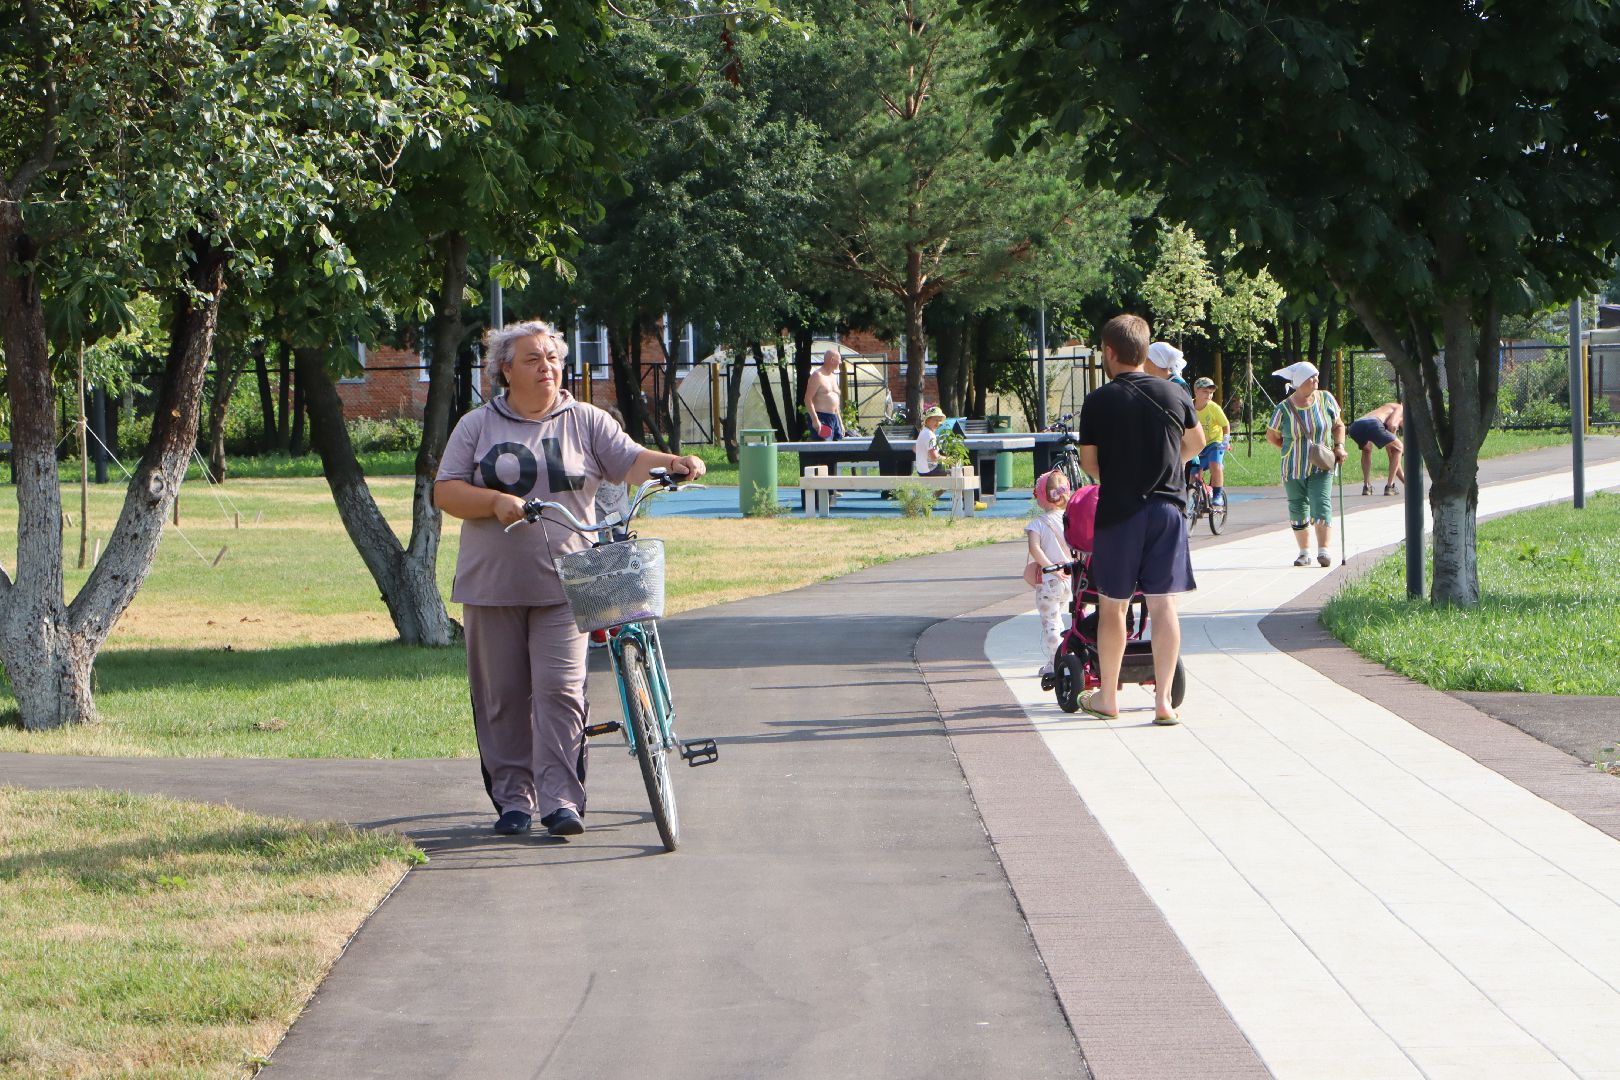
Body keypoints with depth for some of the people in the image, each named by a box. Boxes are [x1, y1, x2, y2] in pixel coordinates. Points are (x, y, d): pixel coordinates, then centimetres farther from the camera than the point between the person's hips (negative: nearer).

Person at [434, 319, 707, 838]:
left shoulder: (585, 422, 9)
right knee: (503, 698, 4)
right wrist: (496, 502, -15)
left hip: (563, 584, -1)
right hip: (494, 586, 1)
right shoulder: (477, 426, 8)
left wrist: (673, 463, -20)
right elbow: (445, 491, 2)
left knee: (560, 689, -10)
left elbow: (630, 462, 1)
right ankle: (513, 797, 13)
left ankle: (560, 800, -9)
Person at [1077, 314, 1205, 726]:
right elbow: (1196, 442, 20)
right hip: (1168, 507, 2)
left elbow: (1089, 462, -1)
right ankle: (1163, 701, 2)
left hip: (1118, 510, -2)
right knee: (1164, 605, 3)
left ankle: (1107, 696, 19)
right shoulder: (1174, 395, 3)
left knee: (1112, 605, 10)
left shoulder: (1098, 402, -7)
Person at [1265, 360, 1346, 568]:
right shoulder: (1284, 409, -7)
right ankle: (1304, 552, 18)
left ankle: (1323, 550, -15)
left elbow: (1338, 425, 10)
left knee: (1321, 505, -14)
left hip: (1321, 467, 0)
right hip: (1294, 470, 0)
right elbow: (1272, 436, 6)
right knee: (1298, 510, 7)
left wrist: (1339, 446, -5)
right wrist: (1292, 449, 2)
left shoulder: (1326, 399, 0)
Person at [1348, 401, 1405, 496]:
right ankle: (1389, 486, 11)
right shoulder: (1401, 408, 25)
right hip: (1372, 424, -7)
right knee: (1398, 448, 17)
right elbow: (1390, 424, -1)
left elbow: (1392, 457, 46)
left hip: (1354, 427, 7)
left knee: (1366, 450, 39)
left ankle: (1366, 486, 26)